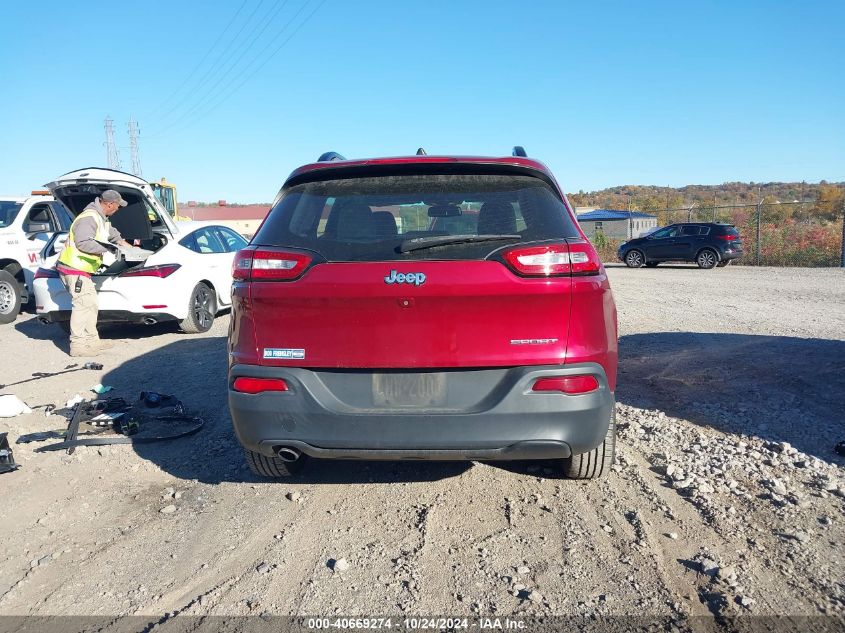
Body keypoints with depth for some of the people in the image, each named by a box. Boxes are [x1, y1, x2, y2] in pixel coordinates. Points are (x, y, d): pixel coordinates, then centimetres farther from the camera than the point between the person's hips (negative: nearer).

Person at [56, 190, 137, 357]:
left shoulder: (102, 218, 16)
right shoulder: (89, 218, -18)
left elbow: (113, 234, 35)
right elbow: (83, 242, -28)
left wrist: (128, 246, 43)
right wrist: (106, 249, -24)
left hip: (81, 269, 11)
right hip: (74, 268, -11)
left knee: (91, 303, 13)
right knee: (83, 304, -14)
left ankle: (92, 340, 20)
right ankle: (78, 345, -12)